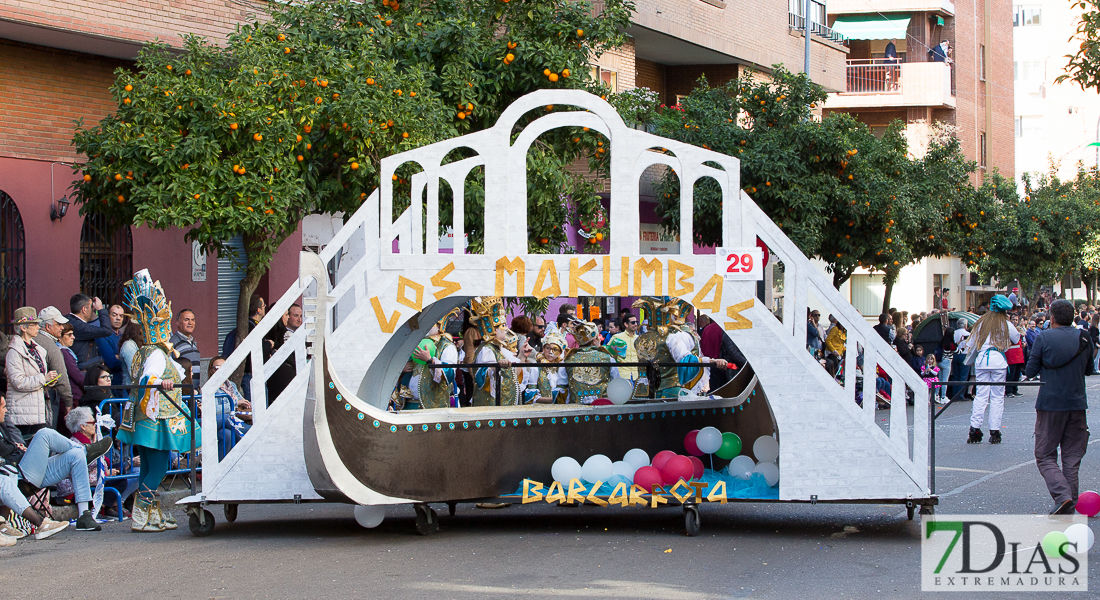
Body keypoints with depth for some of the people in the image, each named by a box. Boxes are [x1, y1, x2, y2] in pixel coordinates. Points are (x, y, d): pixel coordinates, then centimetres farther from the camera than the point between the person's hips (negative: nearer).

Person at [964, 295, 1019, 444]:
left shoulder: (981, 323, 8)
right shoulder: (1006, 325, 2)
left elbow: (971, 344, 14)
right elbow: (1016, 339, 18)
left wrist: (970, 361, 30)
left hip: (982, 359, 2)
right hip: (999, 361, -2)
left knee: (981, 395, 3)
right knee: (997, 396, 3)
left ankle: (975, 429, -6)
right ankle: (994, 431, 0)